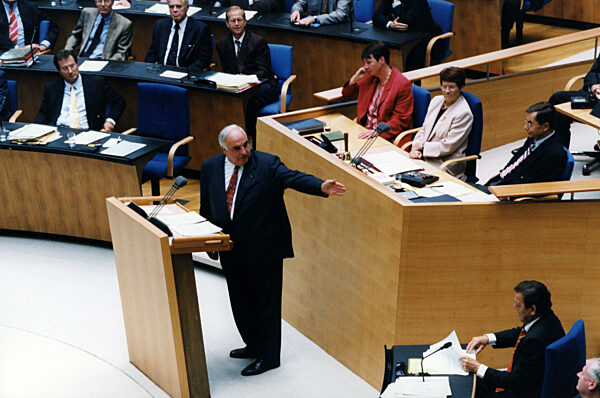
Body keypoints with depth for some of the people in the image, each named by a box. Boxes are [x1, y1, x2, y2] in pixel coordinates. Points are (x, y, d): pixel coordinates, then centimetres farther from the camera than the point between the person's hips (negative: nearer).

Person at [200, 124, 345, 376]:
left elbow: (293, 178, -24)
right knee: (240, 301, 18)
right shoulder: (210, 168, 4)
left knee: (266, 301, 4)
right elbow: (206, 208, 14)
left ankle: (269, 357, 18)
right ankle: (254, 345, 39)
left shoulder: (267, 165, -10)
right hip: (230, 249, 5)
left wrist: (321, 187, -42)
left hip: (263, 249, -5)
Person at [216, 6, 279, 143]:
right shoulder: (222, 44, 8)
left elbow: (263, 71, -10)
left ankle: (251, 137, -22)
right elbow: (226, 71, 10)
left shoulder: (258, 42, -7)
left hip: (263, 85, -4)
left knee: (251, 99, -37)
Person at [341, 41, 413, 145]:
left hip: (387, 137, -7)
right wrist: (355, 78, 5)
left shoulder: (403, 84, -10)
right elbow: (347, 93, 26)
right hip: (364, 130, 7)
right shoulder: (370, 78, 12)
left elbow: (401, 120, -13)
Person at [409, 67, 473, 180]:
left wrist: (422, 146, -9)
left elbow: (448, 146, -15)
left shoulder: (464, 113, -12)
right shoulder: (436, 100, 12)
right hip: (424, 157, 7)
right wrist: (415, 148, -5)